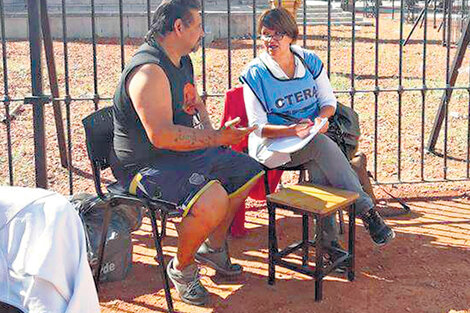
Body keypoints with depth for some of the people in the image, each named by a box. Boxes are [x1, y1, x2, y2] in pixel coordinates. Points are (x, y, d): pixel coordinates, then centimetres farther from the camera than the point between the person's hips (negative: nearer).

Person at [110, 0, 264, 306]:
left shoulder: (182, 60, 11)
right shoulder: (149, 71, -23)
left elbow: (194, 102, 30)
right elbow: (161, 135, -32)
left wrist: (207, 128, 9)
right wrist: (215, 138, -28)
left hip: (185, 152, 11)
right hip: (145, 164, -11)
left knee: (248, 170, 15)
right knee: (212, 199, -33)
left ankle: (213, 247, 28)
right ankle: (182, 267, -5)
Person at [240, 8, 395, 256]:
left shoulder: (310, 62, 6)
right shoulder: (255, 74, -5)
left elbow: (329, 101, 13)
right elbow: (258, 127, -8)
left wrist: (322, 117, -11)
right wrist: (292, 130, -26)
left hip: (313, 137, 4)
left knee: (319, 167, -32)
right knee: (323, 145, -32)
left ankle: (329, 239, -27)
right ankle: (367, 211, -28)